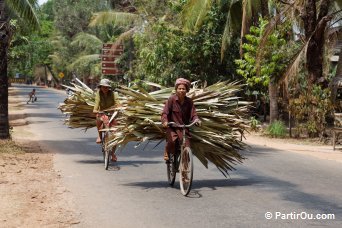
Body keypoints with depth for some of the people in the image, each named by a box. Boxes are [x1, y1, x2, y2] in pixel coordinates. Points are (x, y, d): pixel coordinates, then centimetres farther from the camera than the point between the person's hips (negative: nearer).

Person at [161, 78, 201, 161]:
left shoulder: (189, 101, -1)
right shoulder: (172, 99, -9)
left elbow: (193, 114, -4)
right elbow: (165, 112, -11)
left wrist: (196, 120, -26)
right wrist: (165, 121, -30)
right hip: (172, 127, -3)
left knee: (187, 147, -4)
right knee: (172, 140, -29)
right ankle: (167, 153, 1)